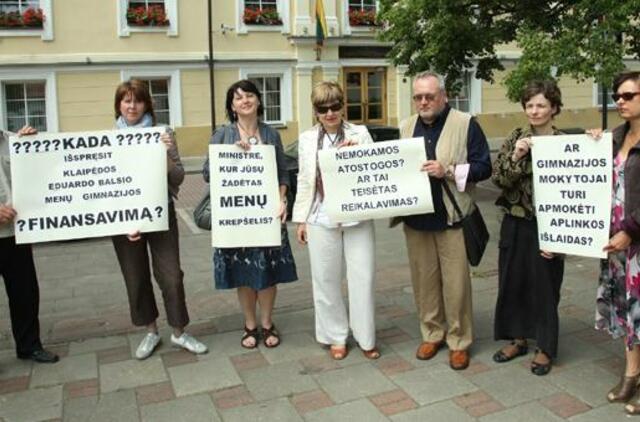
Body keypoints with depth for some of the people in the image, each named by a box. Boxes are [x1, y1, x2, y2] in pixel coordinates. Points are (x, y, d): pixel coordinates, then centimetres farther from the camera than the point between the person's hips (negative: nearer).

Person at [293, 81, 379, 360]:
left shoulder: (360, 134, 2)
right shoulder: (307, 139, 8)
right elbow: (304, 180, 10)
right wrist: (301, 219, 8)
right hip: (322, 220, 1)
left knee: (362, 278, 3)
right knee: (326, 281, 8)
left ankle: (365, 338, 19)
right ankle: (335, 336, 25)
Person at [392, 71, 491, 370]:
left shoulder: (465, 124, -3)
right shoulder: (406, 127, 12)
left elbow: (484, 167, -7)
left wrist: (448, 171, -19)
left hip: (451, 218, -4)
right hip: (416, 219, 5)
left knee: (455, 283, 2)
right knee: (424, 280, 11)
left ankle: (459, 341, 17)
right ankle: (431, 334, 27)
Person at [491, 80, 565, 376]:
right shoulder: (515, 139, 3)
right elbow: (498, 179, -3)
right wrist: (515, 157, -20)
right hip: (515, 224, 4)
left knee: (544, 286, 6)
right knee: (512, 282, 12)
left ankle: (545, 348, 24)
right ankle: (518, 339, 31)